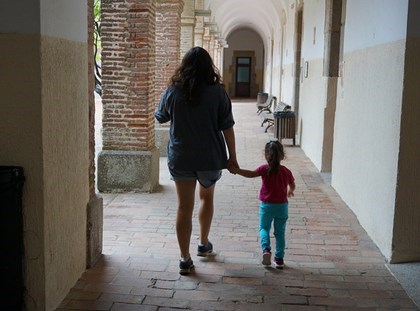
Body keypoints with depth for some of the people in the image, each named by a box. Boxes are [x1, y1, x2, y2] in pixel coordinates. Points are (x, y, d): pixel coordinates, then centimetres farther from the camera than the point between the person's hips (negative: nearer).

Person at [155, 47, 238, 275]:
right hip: (210, 158, 0)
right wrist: (232, 157, 1)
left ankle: (185, 259, 8)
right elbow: (227, 127, -6)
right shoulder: (217, 92, -7)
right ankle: (203, 244, 35)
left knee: (184, 207, 6)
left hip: (180, 159, 0)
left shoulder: (173, 91, -3)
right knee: (206, 197, 25)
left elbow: (160, 118, 12)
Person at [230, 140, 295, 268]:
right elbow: (292, 185, 16)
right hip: (282, 206, 2)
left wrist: (237, 170, -28)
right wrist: (290, 191, 37)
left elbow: (251, 174, -27)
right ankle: (279, 258, 13)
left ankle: (266, 249, -10)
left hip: (266, 205, -2)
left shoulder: (265, 169, -11)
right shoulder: (286, 171, -1)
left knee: (264, 228, 15)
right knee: (280, 232, 12)